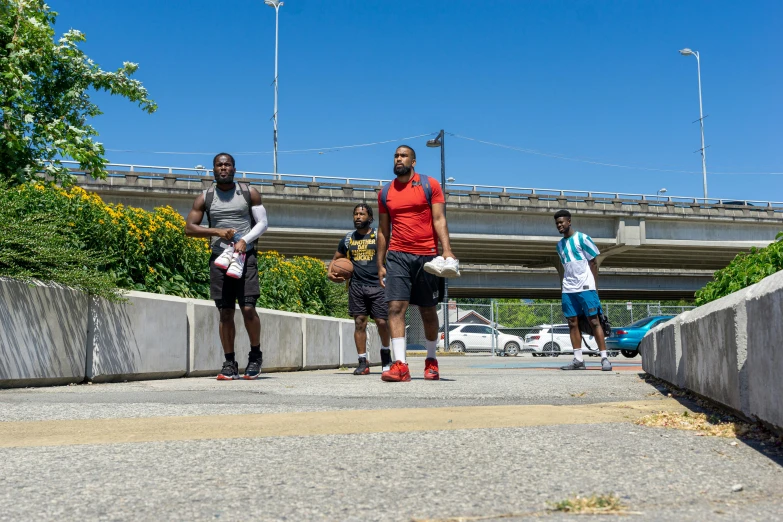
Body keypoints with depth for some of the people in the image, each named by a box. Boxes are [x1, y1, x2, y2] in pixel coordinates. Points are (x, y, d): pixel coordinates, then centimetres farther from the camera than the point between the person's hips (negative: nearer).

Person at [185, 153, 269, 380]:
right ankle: (230, 363, 9)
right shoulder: (205, 198, 9)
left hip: (245, 256, -1)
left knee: (248, 308, -10)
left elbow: (262, 223, 5)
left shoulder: (249, 193, 6)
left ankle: (256, 355, 10)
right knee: (225, 312, 1)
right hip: (220, 258, 2)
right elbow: (189, 228, 6)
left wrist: (245, 240, -12)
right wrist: (217, 231, -8)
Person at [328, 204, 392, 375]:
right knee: (359, 322, -1)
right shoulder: (348, 239, 13)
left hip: (377, 285, -2)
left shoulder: (379, 237, 4)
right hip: (356, 286, 2)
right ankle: (363, 362, 4)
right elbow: (336, 259, 23)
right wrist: (330, 272, 4)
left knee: (381, 322, -4)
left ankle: (385, 353, 22)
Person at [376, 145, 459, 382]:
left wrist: (446, 250, -18)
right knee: (395, 307, -13)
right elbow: (383, 229, 15)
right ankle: (400, 365, -15)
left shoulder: (430, 185, 2)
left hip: (426, 255, -2)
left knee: (428, 311, 8)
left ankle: (431, 360, 25)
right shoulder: (386, 192, 11)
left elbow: (439, 220, -5)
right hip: (397, 256, 2)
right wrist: (380, 264, 10)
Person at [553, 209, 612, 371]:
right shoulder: (560, 244, 17)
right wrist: (565, 286, 15)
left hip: (585, 287, -6)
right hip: (568, 290, 6)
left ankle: (604, 358, -5)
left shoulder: (582, 238, -1)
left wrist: (594, 285, -5)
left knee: (594, 320, -7)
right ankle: (578, 359, 5)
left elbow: (593, 263, 0)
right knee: (573, 322, 2)